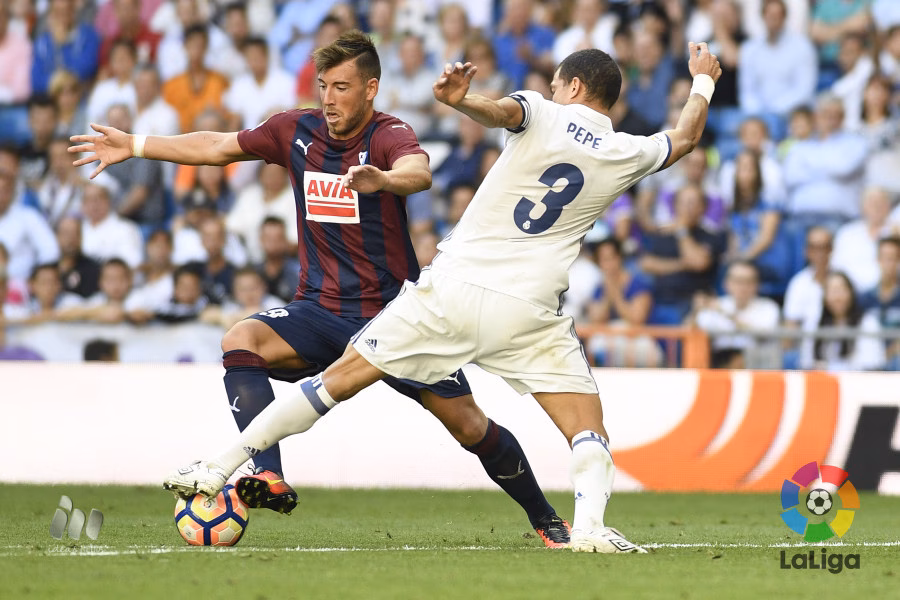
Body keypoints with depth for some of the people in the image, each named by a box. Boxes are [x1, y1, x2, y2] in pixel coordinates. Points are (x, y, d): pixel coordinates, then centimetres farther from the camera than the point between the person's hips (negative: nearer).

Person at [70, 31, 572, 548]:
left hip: (395, 312, -4)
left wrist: (384, 180, -61)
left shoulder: (390, 135, -14)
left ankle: (547, 521, 19)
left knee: (470, 428, -4)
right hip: (321, 312, 4)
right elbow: (217, 147, 16)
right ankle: (270, 480, -37)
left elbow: (419, 172, -38)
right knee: (241, 342, -26)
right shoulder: (298, 131, 2)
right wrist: (134, 146, 15)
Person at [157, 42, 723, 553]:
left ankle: (221, 467, 8)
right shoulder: (627, 154, 8)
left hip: (453, 287, 0)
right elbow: (683, 139, 29)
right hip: (528, 313, 0)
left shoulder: (542, 115, 1)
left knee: (340, 379, 6)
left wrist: (462, 99, -42)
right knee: (587, 425, 5)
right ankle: (590, 523, -23)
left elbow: (503, 110, -24)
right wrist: (704, 82, 45)